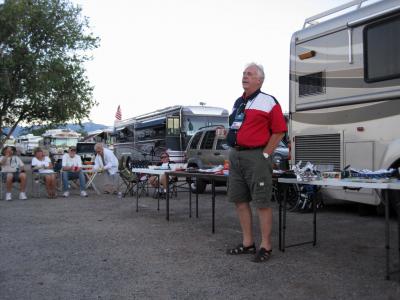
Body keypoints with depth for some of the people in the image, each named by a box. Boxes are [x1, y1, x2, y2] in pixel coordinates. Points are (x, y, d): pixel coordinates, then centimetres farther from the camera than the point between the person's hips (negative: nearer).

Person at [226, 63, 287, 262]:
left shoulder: (268, 102, -5)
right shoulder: (238, 103, 16)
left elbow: (279, 131, -7)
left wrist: (265, 155, -10)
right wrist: (234, 152, 12)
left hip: (256, 157, -8)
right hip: (235, 156, 8)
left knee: (262, 203, -2)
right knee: (239, 200, 11)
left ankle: (265, 246, 7)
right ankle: (247, 243, 22)